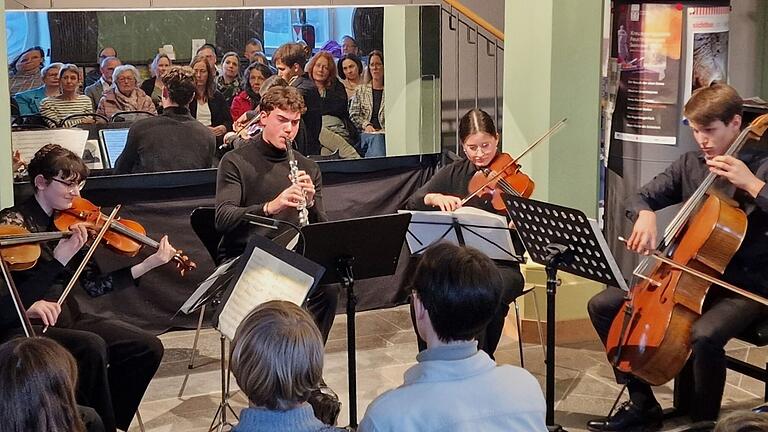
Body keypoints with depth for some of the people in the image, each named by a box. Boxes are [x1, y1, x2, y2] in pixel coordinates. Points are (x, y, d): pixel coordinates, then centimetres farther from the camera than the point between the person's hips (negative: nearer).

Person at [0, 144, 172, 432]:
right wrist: (59, 260, -27)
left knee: (148, 347, -6)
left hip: (66, 317, 7)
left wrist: (148, 264, -5)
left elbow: (94, 285, 3)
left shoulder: (69, 223, 7)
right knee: (92, 347, -32)